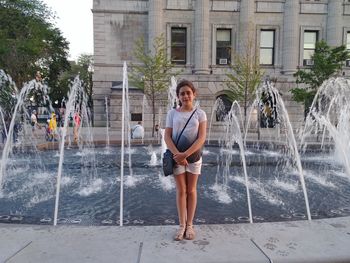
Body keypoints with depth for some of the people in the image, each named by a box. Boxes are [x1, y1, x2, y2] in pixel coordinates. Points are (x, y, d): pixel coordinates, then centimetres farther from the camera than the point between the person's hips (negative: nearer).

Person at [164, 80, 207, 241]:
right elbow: (167, 137, -3)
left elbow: (201, 138, -9)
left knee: (191, 190, 10)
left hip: (194, 156, 0)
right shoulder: (172, 113, 2)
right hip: (177, 156, 0)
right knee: (181, 190, 6)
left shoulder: (200, 114, 0)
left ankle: (190, 225, 21)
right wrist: (177, 154, -17)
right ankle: (182, 225, 17)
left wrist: (185, 154, -19)